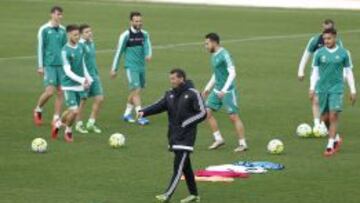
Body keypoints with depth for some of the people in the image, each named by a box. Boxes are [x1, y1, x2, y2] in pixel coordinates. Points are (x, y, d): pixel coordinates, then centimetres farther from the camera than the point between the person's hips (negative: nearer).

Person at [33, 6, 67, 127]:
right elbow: (40, 48, -3)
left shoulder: (62, 30, 10)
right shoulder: (44, 30, -4)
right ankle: (38, 110, 14)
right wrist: (40, 66, -6)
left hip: (61, 65, 5)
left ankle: (56, 119, 8)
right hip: (49, 65, -5)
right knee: (50, 91, -11)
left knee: (60, 92, 1)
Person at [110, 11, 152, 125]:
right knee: (136, 90, -12)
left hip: (141, 67, 6)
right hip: (131, 67, -6)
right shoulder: (126, 35, -7)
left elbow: (147, 46, -6)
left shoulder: (144, 34, 7)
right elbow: (119, 52, -1)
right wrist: (114, 69, 3)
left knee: (135, 92, 13)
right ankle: (140, 117, -14)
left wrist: (148, 55, -30)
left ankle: (127, 114, 27)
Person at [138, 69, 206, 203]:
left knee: (179, 165, -11)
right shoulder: (170, 95, 10)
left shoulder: (192, 94, -7)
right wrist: (144, 112, -20)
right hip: (174, 135, 7)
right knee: (185, 166, 11)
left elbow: (202, 113, -8)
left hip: (186, 136, -7)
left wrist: (186, 123, -14)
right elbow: (159, 106, -2)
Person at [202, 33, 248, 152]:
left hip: (228, 91, -9)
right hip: (217, 90, 9)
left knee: (233, 116, -7)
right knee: (207, 112, 3)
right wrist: (208, 88, 22)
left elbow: (232, 73, -21)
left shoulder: (224, 55, -16)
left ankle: (243, 144, 0)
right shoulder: (214, 56, 12)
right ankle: (218, 139, 11)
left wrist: (224, 90, -26)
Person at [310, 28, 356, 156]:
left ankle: (330, 146, -10)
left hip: (336, 88, -2)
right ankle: (336, 138, 30)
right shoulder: (319, 53, 2)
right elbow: (315, 72, 7)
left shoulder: (343, 53, 0)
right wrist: (312, 88, -2)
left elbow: (348, 72, 6)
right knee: (324, 118, 6)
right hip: (322, 88, 2)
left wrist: (353, 90, 4)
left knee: (333, 116, -14)